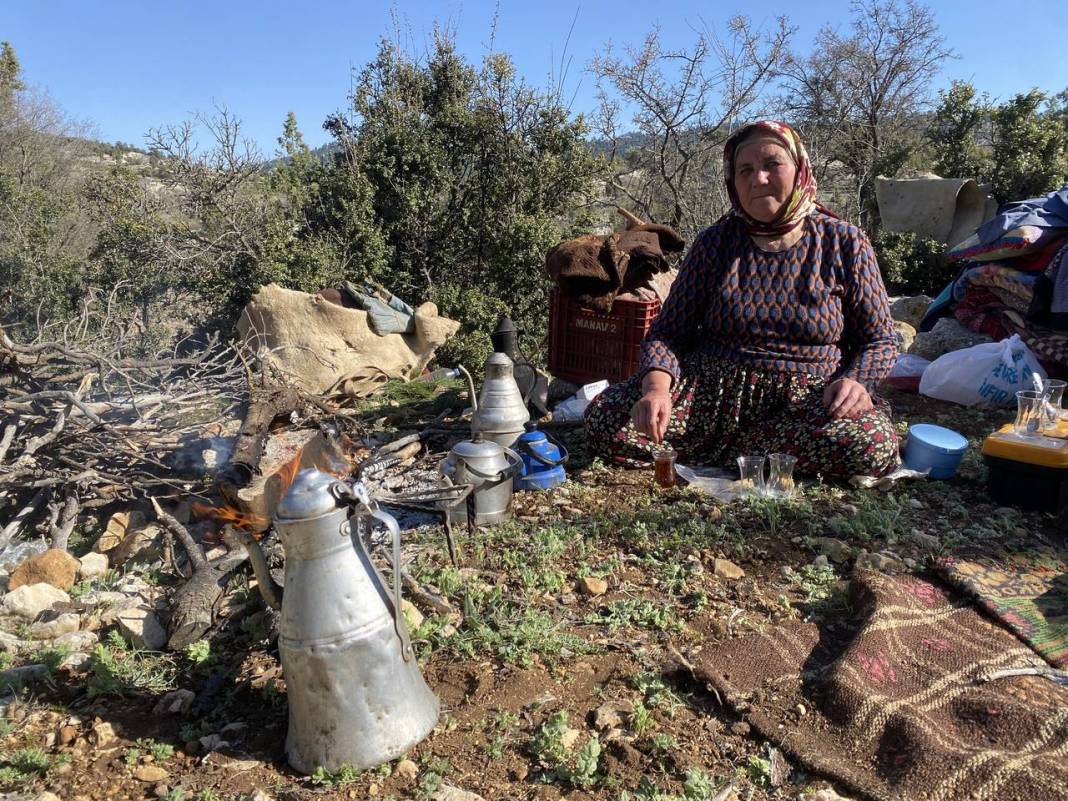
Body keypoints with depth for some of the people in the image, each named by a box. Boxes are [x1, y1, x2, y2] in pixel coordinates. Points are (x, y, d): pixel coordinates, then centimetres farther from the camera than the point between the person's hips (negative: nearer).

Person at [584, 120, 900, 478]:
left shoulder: (844, 243, 3)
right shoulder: (714, 243, 4)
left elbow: (880, 340, 8)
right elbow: (668, 332, -1)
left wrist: (856, 381, -16)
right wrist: (656, 388, -23)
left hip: (807, 398, 1)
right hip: (711, 390, -1)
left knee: (873, 446, -33)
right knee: (604, 421, -23)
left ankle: (706, 448, -13)